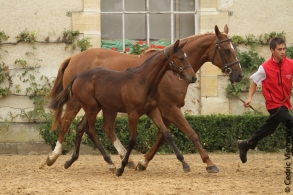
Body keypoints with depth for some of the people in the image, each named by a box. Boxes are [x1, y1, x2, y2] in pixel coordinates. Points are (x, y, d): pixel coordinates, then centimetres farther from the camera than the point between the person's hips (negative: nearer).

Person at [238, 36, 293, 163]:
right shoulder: (265, 68, -13)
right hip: (274, 104, -5)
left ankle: (245, 145, 40)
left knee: (269, 128, 20)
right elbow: (254, 81, 1)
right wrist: (249, 98, -6)